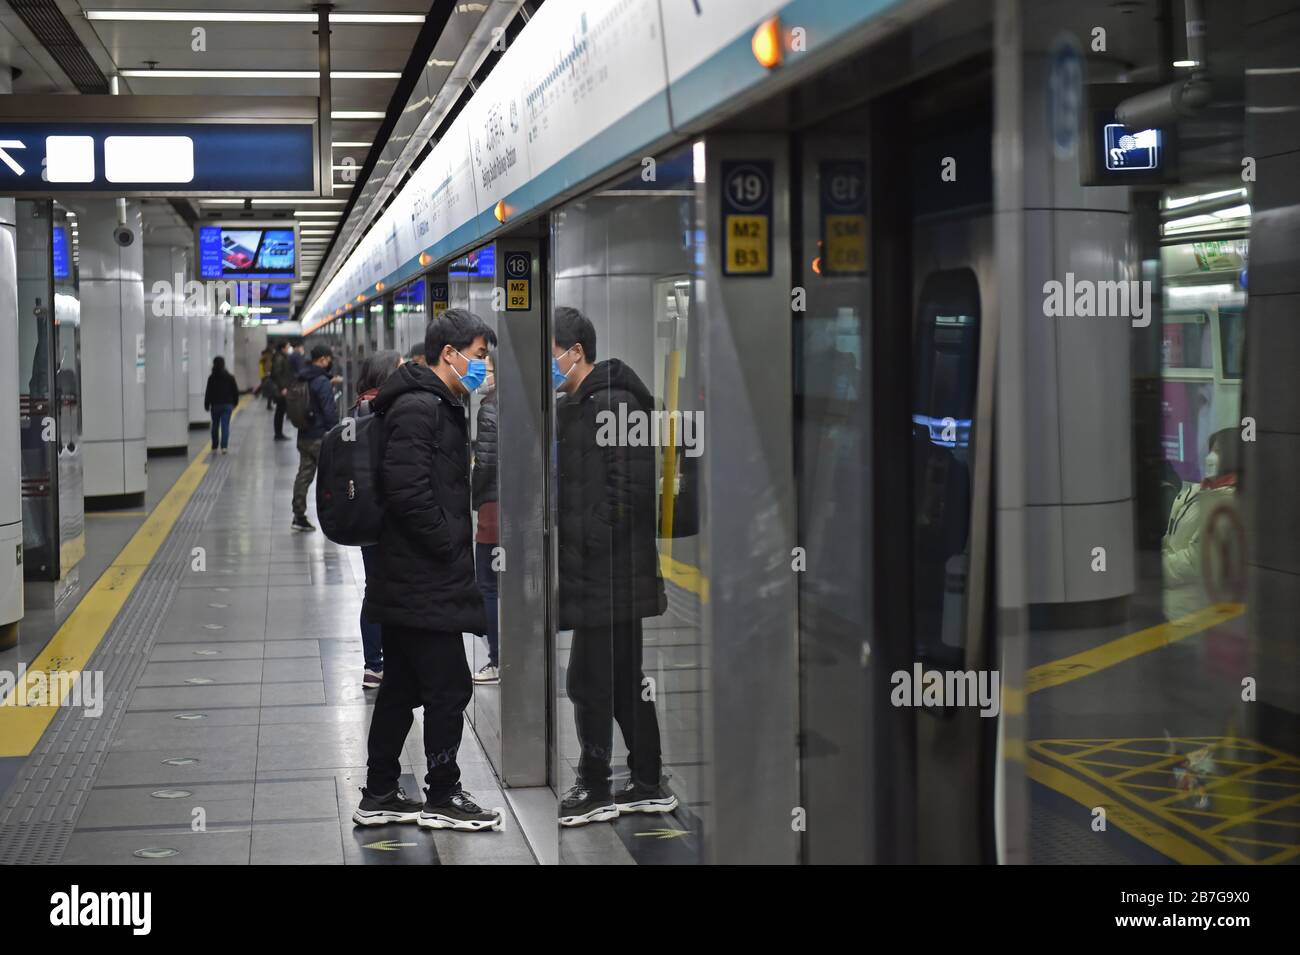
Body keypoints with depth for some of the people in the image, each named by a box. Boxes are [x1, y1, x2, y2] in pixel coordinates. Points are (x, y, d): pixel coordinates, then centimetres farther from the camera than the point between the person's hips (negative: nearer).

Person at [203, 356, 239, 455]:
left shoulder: (211, 378, -7)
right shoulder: (230, 377, -1)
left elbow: (208, 392, -6)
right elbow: (235, 391, 4)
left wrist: (206, 405, 2)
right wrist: (235, 402, 16)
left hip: (215, 405, 0)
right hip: (227, 405, 0)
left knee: (215, 426, 13)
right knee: (225, 426, -3)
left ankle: (214, 448, 20)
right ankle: (224, 447, -16)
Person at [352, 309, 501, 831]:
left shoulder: (438, 406, 17)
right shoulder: (419, 407, -16)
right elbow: (409, 493, -25)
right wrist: (451, 546, -16)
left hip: (407, 585, 10)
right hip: (425, 585, -10)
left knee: (401, 690, 14)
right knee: (449, 689, -1)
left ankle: (379, 797, 21)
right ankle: (442, 797, 10)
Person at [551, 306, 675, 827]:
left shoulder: (614, 405, -15)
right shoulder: (573, 407, 16)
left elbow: (632, 488, -20)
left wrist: (587, 543, -17)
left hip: (606, 574, -10)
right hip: (605, 573, 10)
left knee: (588, 681, -2)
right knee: (624, 681, 13)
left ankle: (594, 790, 8)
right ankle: (648, 786, 21)